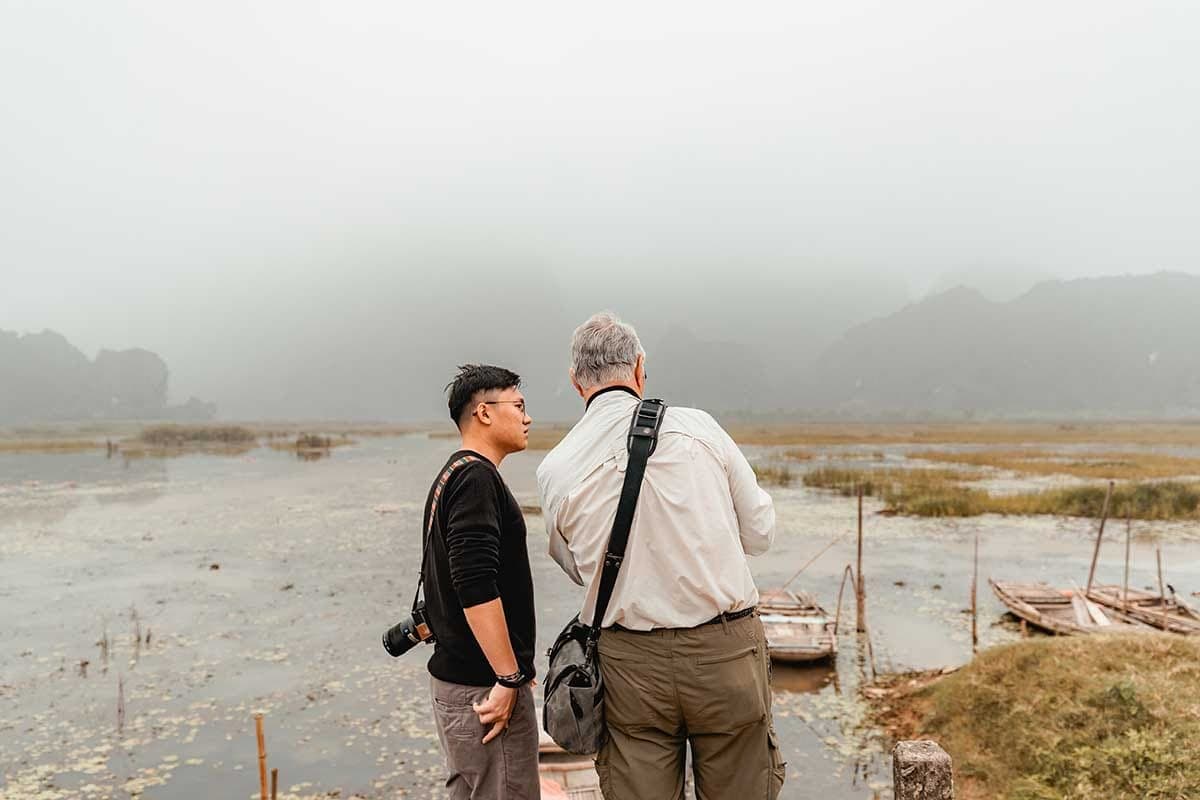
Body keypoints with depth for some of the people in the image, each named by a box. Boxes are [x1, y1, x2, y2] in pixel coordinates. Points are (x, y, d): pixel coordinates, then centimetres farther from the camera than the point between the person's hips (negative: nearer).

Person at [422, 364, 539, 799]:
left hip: (454, 674, 10)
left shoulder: (451, 476, 15)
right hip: (483, 684, -10)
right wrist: (510, 677, -21)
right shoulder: (476, 477, -16)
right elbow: (476, 588, -25)